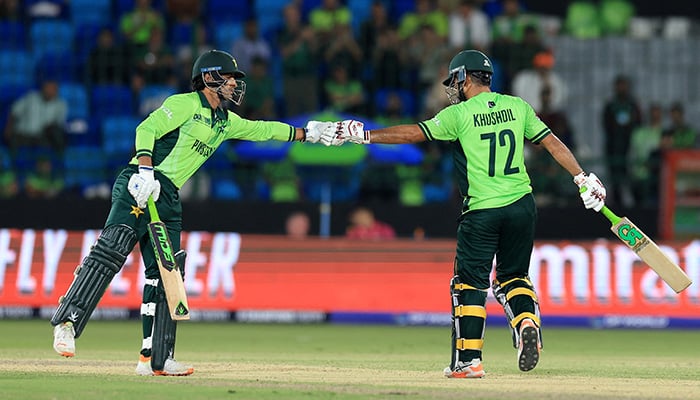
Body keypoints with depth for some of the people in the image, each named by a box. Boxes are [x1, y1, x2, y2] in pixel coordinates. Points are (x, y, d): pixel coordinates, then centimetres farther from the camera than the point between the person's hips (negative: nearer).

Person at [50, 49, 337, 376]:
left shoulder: (225, 121, 22)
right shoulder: (186, 104, -4)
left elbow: (260, 129, 33)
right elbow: (147, 129, -14)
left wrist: (305, 133, 28)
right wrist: (145, 169, -28)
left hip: (168, 200, 9)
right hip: (139, 187, -9)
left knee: (166, 273, 4)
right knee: (112, 251, -23)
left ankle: (155, 358, 6)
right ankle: (67, 322, -26)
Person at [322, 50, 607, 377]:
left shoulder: (460, 114, -5)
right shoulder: (517, 107, 7)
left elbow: (413, 133, -6)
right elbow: (552, 142, 7)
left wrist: (363, 135, -1)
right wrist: (584, 179, 12)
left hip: (482, 211, -4)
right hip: (521, 205, 4)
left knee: (470, 283, 4)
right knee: (513, 276, 19)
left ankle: (468, 360, -2)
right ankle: (527, 321, -10)